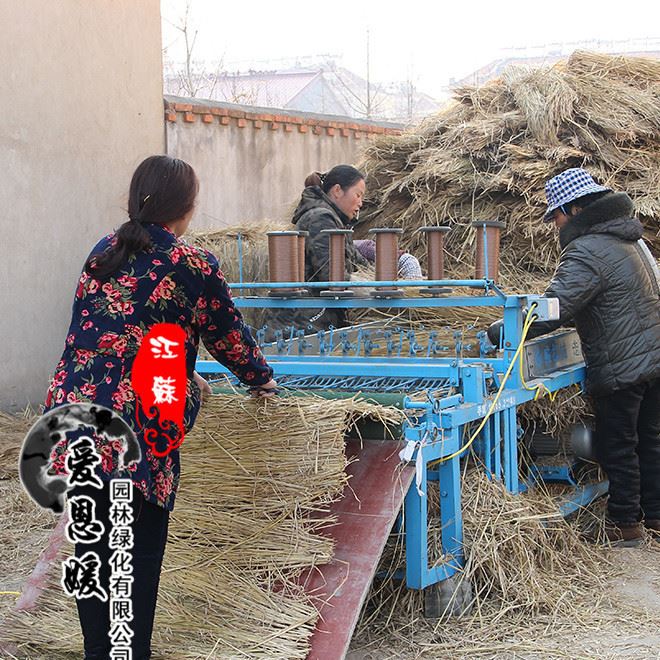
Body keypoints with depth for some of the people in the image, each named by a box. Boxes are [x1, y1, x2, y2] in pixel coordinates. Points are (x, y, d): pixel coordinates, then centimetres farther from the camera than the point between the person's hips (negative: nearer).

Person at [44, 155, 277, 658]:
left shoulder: (105, 252, 14)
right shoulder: (194, 266, -5)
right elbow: (231, 338, 7)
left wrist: (183, 375, 38)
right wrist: (262, 380, 27)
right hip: (134, 435, -6)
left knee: (92, 550, 16)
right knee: (139, 555, 6)